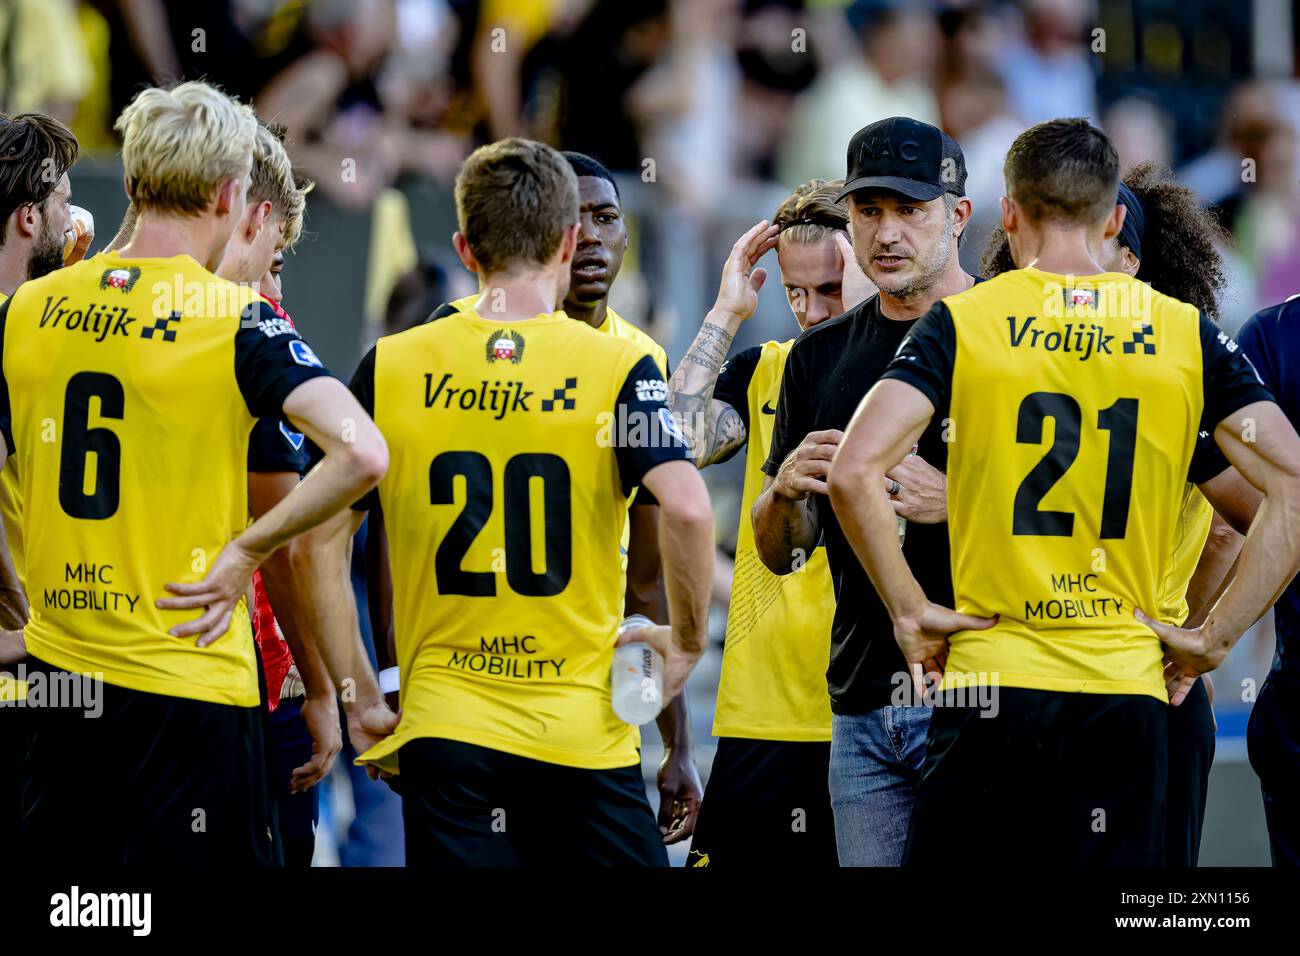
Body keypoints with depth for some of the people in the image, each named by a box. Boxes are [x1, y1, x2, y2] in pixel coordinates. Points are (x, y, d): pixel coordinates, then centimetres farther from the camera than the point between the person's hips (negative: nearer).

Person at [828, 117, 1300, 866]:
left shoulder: (962, 323, 0)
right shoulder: (1186, 334, 4)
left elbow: (855, 473, -12)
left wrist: (910, 610, -2)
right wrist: (1216, 636, 2)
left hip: (989, 687, -1)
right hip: (1128, 692, 1)